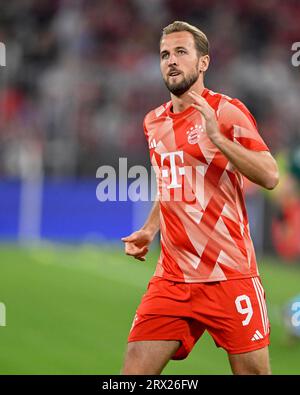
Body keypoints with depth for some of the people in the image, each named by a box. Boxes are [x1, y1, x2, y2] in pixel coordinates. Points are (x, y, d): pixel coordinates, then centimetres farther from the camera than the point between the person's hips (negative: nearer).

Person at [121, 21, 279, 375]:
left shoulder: (226, 111, -5)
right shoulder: (153, 122, 14)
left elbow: (269, 177, -15)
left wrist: (216, 136, -23)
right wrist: (148, 231, 14)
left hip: (229, 276, -5)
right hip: (172, 278, 5)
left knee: (253, 371, -3)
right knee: (134, 370, -6)